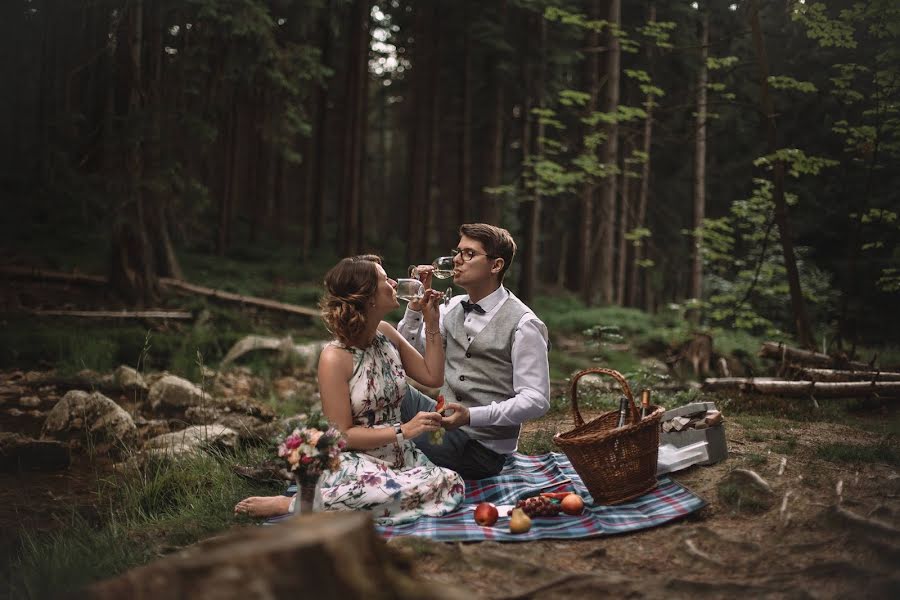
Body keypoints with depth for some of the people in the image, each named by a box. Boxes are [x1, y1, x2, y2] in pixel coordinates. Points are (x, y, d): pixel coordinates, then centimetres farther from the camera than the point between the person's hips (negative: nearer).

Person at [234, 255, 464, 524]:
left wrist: (431, 325, 6)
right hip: (355, 463, -7)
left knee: (452, 483, -26)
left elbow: (433, 376, 15)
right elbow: (343, 434, -14)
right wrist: (404, 431, -20)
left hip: (399, 458, 7)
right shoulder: (335, 358, -14)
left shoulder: (386, 334, 7)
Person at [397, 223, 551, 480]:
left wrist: (471, 416, -27)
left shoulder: (523, 324, -13)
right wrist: (417, 302, -5)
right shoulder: (453, 307, 8)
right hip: (446, 420, 7)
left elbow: (536, 400, -18)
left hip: (481, 448, -7)